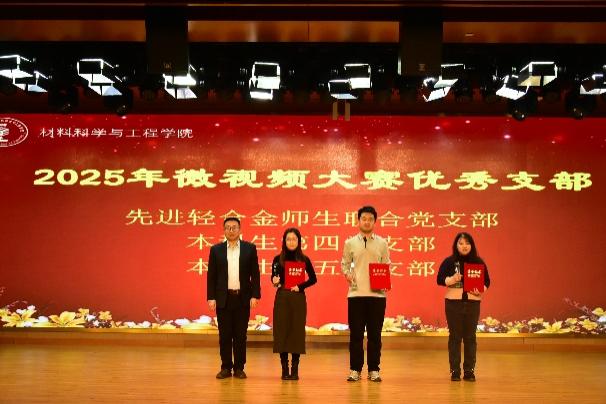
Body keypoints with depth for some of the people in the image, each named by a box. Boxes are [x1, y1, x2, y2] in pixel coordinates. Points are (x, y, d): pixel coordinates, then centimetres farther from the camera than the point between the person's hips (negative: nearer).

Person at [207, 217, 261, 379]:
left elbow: (255, 274, 2)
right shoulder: (216, 250, 5)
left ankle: (239, 368, 12)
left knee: (240, 335, 4)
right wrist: (211, 297, -2)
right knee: (224, 335, 4)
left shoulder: (250, 248, 3)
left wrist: (255, 295, -5)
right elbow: (211, 275, 4)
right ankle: (226, 367, 13)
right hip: (223, 299, 1)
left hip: (243, 298, -1)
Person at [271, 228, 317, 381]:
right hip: (282, 298, 1)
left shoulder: (304, 259, 3)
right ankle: (284, 368, 7)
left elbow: (313, 279, 6)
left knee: (297, 332, 0)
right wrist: (275, 281, -13)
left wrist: (300, 286, -7)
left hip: (298, 299, -1)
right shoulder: (278, 259, 4)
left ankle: (295, 369, 7)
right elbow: (274, 278, 9)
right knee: (282, 331, 0)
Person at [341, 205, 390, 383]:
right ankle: (355, 369, 11)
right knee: (356, 333, 3)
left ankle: (373, 370, 12)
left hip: (377, 294, 0)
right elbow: (344, 263, 12)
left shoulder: (382, 243, 7)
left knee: (375, 333, 4)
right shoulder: (350, 243, 7)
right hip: (356, 293, 0)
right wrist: (347, 274, -8)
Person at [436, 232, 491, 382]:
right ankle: (455, 371, 9)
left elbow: (487, 281, 7)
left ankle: (469, 371, 11)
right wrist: (452, 279, -18)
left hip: (473, 303, 1)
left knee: (470, 337, 4)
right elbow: (440, 280, -1)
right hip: (453, 303, -1)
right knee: (455, 336, 2)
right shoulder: (449, 262, 2)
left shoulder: (479, 262, 6)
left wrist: (480, 290, -12)